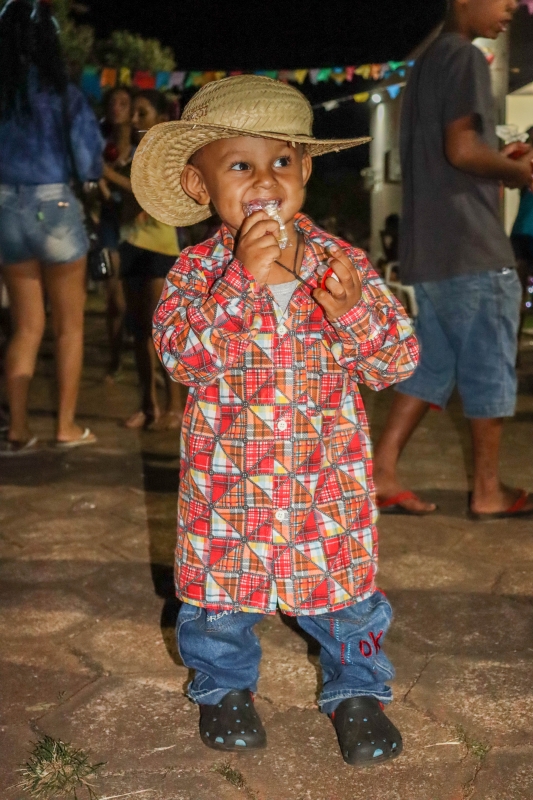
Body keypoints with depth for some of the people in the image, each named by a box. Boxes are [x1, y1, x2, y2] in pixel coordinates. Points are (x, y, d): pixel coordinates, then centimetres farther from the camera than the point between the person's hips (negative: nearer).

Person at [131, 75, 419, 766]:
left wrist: (351, 308, -27)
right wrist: (243, 278, -30)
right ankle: (224, 685, 42)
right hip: (227, 480, 0)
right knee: (219, 591, 14)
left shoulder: (344, 263, -5)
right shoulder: (197, 270, -7)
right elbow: (179, 355, -23)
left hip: (328, 478, 1)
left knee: (345, 592, 11)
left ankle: (356, 690, 38)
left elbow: (397, 361, -7)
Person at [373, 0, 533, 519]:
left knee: (431, 365, 12)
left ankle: (381, 472, 7)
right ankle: (488, 491, 10)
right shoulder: (464, 57, -9)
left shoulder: (426, 63, 20)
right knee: (489, 369, 1)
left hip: (430, 249, 9)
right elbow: (462, 149, -20)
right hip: (471, 247, -9)